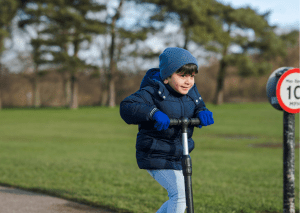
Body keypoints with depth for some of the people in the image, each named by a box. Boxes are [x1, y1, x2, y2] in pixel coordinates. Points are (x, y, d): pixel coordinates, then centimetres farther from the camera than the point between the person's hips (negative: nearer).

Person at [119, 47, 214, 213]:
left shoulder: (191, 92, 4)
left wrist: (203, 114, -17)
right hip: (155, 156, -8)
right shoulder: (153, 92, -18)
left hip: (178, 156, 8)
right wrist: (153, 113, -42)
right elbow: (126, 107, -27)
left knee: (179, 198, 17)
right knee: (180, 194, -20)